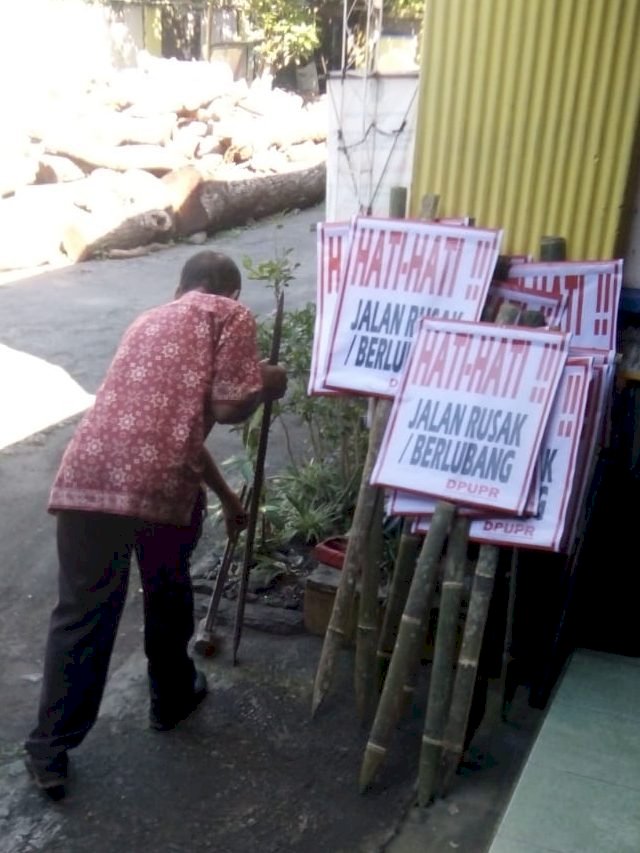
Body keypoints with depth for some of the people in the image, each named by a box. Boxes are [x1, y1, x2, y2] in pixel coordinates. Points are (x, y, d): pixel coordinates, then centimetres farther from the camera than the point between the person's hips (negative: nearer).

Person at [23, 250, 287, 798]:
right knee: (168, 595, 22)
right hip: (161, 483, -4)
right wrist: (268, 384, 20)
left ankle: (50, 750, 21)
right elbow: (227, 409, -3)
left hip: (86, 475, 5)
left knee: (80, 614, 14)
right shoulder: (232, 315, 10)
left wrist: (226, 493, 47)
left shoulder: (149, 321, 31)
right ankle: (172, 699, 43)